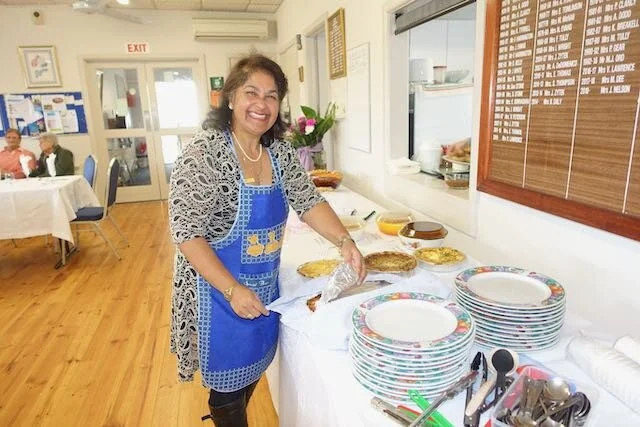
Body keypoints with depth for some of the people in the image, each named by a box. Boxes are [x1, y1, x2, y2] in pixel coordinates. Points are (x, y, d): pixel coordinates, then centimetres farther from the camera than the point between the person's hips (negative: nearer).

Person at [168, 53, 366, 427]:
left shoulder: (281, 151, -1)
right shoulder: (205, 153, -21)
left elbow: (308, 201, 1)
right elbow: (187, 233, -22)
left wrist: (345, 241, -15)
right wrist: (232, 290, -27)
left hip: (265, 286, 7)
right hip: (220, 290, -6)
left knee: (252, 373, 25)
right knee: (229, 386, 13)